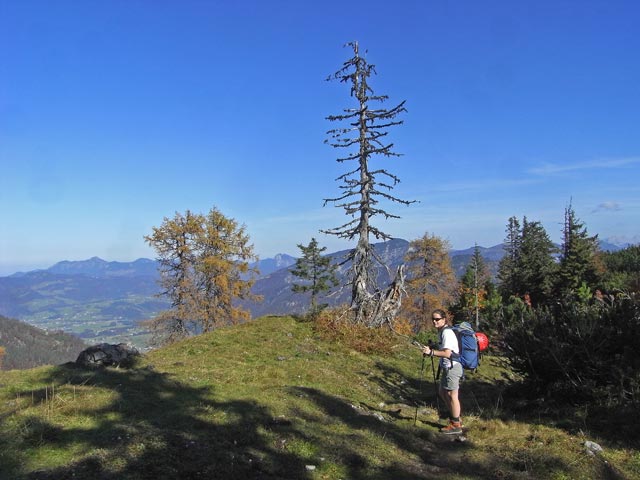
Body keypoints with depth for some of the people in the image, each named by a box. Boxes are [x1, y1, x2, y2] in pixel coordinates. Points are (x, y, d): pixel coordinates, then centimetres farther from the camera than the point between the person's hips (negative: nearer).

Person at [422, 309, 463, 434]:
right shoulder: (442, 331, 12)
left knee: (451, 395, -1)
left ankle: (455, 425, 11)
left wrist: (431, 352, -30)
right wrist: (432, 348, 9)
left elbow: (447, 353, -27)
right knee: (442, 392, 19)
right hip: (447, 367, 11)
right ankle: (455, 418, 31)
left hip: (452, 367, -11)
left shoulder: (447, 332, -19)